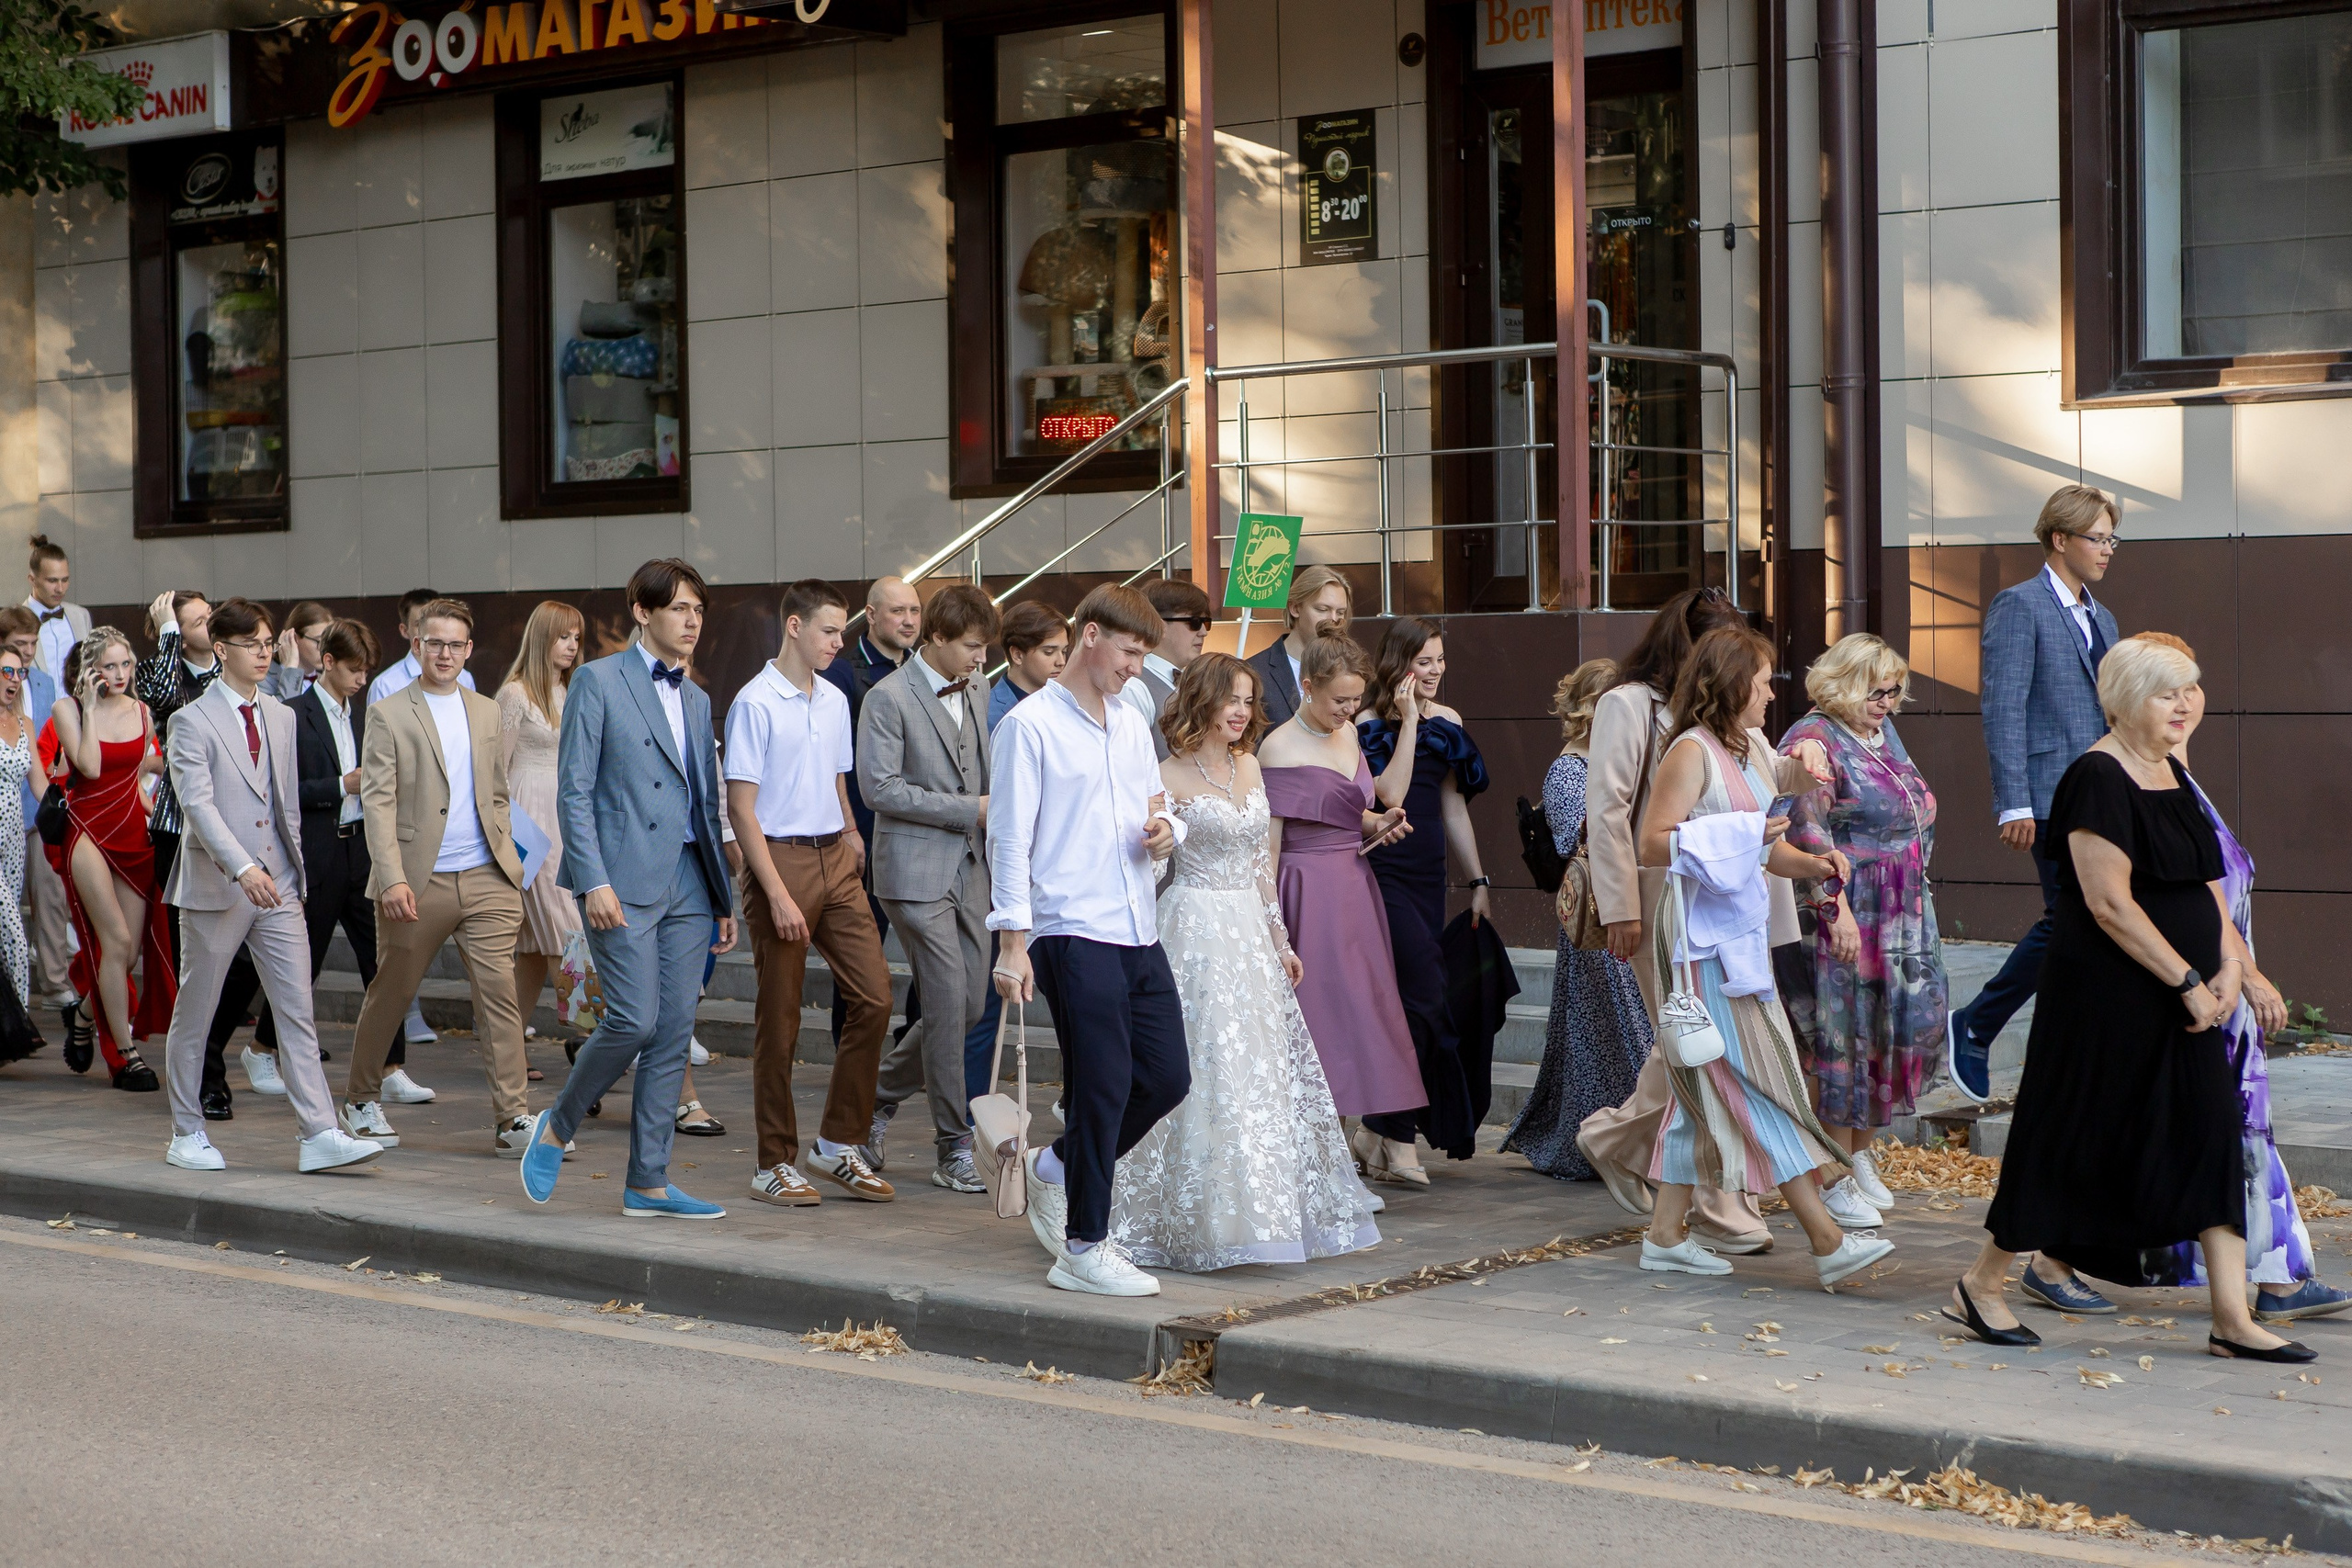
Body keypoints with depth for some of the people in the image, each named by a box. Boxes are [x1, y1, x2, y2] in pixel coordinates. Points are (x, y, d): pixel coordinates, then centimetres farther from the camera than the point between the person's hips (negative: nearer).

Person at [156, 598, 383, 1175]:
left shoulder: (281, 717, 12)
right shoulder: (192, 721, -7)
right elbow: (196, 802, -18)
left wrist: (297, 867, 14)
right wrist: (241, 868, -29)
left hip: (278, 887, 5)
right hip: (215, 887, -5)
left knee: (298, 1010, -3)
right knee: (195, 1013, 6)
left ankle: (319, 1135, -6)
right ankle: (186, 1134, 18)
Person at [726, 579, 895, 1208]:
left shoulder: (835, 700, 13)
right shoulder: (755, 703, -10)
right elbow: (742, 807, -12)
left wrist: (851, 835, 12)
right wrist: (778, 894, -17)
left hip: (835, 861, 7)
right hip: (779, 858, -7)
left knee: (874, 997, 0)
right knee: (780, 1020, 0)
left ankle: (838, 1143, 12)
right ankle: (776, 1163, 9)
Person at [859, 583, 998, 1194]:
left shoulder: (977, 689, 11)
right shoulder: (888, 698, -11)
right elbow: (879, 787, -17)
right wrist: (971, 809, -17)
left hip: (968, 870, 7)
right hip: (915, 873, -7)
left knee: (970, 1005, 7)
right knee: (948, 1004, -8)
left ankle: (878, 1097, 27)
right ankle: (954, 1150, 0)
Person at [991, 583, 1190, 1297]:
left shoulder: (1131, 725, 17)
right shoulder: (1032, 725, -6)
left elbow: (1161, 811, 25)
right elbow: (1010, 839, -9)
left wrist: (1166, 831, 0)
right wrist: (1012, 942, -14)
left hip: (1139, 935, 8)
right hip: (1074, 936, -7)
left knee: (1167, 1077, 8)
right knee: (1103, 1088, -5)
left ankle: (1056, 1169, 29)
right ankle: (1084, 1250, 7)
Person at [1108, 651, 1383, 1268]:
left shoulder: (1249, 766, 12)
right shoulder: (1170, 777, -9)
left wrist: (1279, 938, 16)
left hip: (1250, 930, 7)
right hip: (1197, 926, -7)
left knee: (1263, 1069, 9)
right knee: (1208, 1072, -7)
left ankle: (1270, 1211, 18)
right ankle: (1209, 1219, 2)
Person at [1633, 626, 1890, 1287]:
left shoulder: (1754, 749, 16)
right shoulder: (1692, 751, -11)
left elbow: (1771, 847, 19)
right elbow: (1653, 844, -17)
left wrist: (1811, 862, 0)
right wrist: (1737, 834, -23)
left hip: (1741, 930, 9)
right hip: (1703, 935, -9)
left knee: (1707, 1084, 10)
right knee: (1757, 1077, -10)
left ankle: (1666, 1235, 16)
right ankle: (1826, 1239, -12)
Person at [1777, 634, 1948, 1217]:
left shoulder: (1883, 731, 16)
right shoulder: (1815, 739, -12)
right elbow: (1808, 834, -19)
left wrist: (1917, 894, 22)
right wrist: (1836, 909, -23)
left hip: (1903, 916, 9)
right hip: (1847, 915, -9)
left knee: (1901, 1026, 9)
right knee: (1842, 1036, -4)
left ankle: (1860, 1147, 24)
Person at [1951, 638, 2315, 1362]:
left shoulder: (2172, 775, 13)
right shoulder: (2098, 779, -15)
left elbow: (2207, 882, 15)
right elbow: (2109, 903, -20)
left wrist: (2230, 962, -2)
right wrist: (2188, 981, -18)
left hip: (2181, 1000, 8)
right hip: (2104, 998, -8)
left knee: (2214, 1134, 1)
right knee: (2070, 1140, 0)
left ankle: (2232, 1319, 3)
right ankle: (1980, 1286, 17)